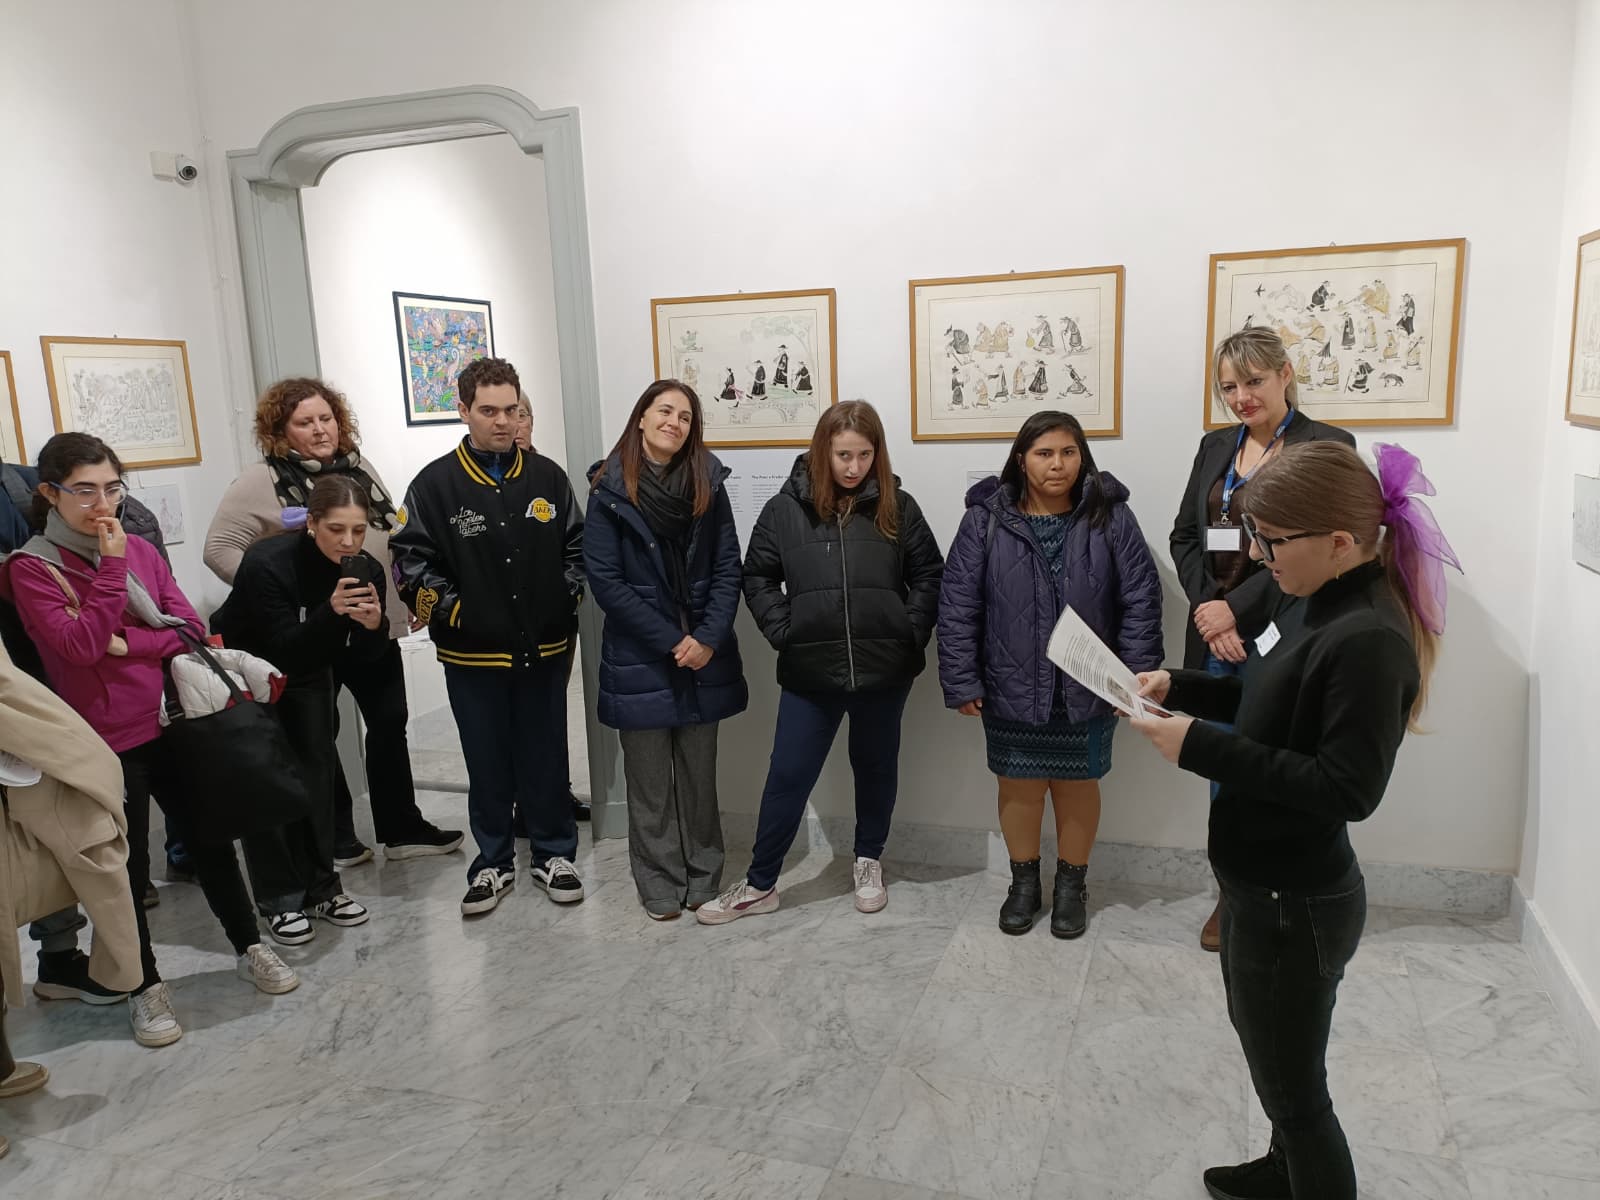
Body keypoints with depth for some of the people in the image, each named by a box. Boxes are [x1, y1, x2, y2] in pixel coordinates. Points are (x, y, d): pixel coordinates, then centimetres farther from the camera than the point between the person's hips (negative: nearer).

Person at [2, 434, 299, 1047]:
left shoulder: (141, 549, 4)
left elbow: (189, 624, -2)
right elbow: (81, 644, -21)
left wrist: (124, 642, -17)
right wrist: (111, 566, -22)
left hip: (170, 724, 4)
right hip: (107, 742, -4)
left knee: (211, 838, 13)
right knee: (128, 866, 8)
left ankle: (249, 948, 31)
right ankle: (146, 987, 26)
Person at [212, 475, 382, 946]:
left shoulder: (366, 572, -18)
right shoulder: (268, 564, -32)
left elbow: (360, 660, -15)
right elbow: (285, 650, -35)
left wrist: (374, 624, -36)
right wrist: (331, 611, -50)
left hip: (307, 673, 4)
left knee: (317, 770, 3)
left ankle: (320, 886, 14)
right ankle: (279, 899, 4)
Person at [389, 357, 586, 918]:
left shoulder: (548, 477, 3)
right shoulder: (435, 484, -4)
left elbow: (576, 547, 11)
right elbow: (411, 560, -4)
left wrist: (567, 600, 0)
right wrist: (452, 613, -12)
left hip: (544, 650, 2)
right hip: (473, 655, -1)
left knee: (547, 757, 12)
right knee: (487, 763, 11)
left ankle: (553, 853, 29)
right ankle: (493, 862, 27)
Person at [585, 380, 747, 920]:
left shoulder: (708, 485, 1)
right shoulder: (610, 490, -6)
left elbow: (728, 570, 1)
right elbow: (605, 579, -9)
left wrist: (709, 639, -12)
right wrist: (670, 640, -12)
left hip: (703, 656, 2)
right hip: (639, 658, -2)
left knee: (699, 773, 13)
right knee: (649, 779, 8)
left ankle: (703, 875, 28)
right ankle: (660, 883, 24)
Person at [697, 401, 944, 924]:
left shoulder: (897, 507, -1)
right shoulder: (786, 508, -2)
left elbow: (929, 576, 5)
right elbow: (757, 577, 4)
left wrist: (911, 632, -5)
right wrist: (783, 633, -5)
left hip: (884, 668, 1)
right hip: (809, 671, -1)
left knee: (876, 767, 17)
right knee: (788, 776, 5)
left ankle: (869, 862, 39)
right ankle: (759, 885, 19)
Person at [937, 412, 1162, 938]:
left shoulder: (1110, 517, -5)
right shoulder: (986, 519, -6)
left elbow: (1141, 598, -3)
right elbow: (958, 605, -6)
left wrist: (1136, 675, -8)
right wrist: (961, 682, -9)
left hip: (1087, 690, 0)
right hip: (1011, 690, 0)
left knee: (1077, 784, 14)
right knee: (1019, 785, 13)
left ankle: (1071, 885, 34)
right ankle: (1024, 883, 34)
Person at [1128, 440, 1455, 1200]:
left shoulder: (1369, 640, -27)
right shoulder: (1330, 609, 2)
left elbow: (1349, 788, -30)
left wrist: (1203, 747, -30)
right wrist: (1181, 687, 2)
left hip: (1296, 904, -10)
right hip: (1265, 885, 10)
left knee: (1293, 1086, 10)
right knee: (1266, 1049, 30)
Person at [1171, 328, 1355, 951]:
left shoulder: (1327, 446, -5)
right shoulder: (1215, 447, 12)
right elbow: (1183, 537, 9)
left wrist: (1236, 609, -14)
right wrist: (1208, 609, -6)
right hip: (1216, 639, 5)